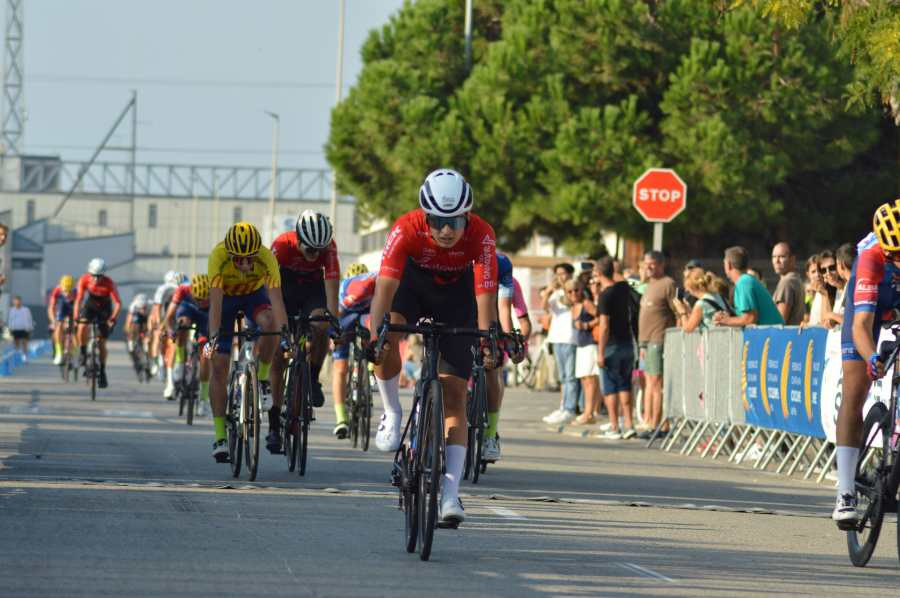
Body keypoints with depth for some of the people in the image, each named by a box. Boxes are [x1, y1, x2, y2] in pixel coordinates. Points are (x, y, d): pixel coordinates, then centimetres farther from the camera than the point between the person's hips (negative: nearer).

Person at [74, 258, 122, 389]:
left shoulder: (109, 283, -28)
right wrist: (76, 318, -32)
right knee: (82, 327, -30)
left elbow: (118, 303, -28)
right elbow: (78, 299, -24)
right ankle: (83, 353, -6)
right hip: (89, 306, 1)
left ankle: (102, 372, 9)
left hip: (104, 309, -1)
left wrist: (112, 318, -41)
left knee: (101, 343, -4)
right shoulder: (84, 279, -24)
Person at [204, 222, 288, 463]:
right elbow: (215, 300, -40)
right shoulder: (218, 256, -35)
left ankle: (261, 379, -11)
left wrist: (284, 329, -53)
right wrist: (214, 335, -51)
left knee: (269, 323, -35)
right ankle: (220, 436, -3)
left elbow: (275, 297, -39)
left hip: (254, 294, 0)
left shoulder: (266, 258, -33)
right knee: (219, 365, -8)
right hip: (226, 296, 0)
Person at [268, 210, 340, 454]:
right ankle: (274, 426, -2)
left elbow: (332, 284, -31)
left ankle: (313, 379, -8)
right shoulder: (282, 245, -30)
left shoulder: (329, 247, -27)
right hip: (286, 288, -1)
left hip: (313, 288, 1)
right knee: (279, 356, -7)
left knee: (320, 325, -33)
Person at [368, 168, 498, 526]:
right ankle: (392, 414, -9)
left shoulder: (481, 236, -33)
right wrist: (375, 333, -53)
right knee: (385, 342, -34)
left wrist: (488, 345, -50)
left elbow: (485, 296, -36)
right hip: (413, 284, 0)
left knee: (455, 396, -6)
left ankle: (450, 493, -7)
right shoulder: (406, 230, -33)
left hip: (456, 297, 0)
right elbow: (385, 287, -39)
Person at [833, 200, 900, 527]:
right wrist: (872, 357, -65)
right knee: (855, 392, -13)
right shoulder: (872, 258, -40)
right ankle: (846, 494, -16)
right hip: (873, 299, -3)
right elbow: (861, 325, -46)